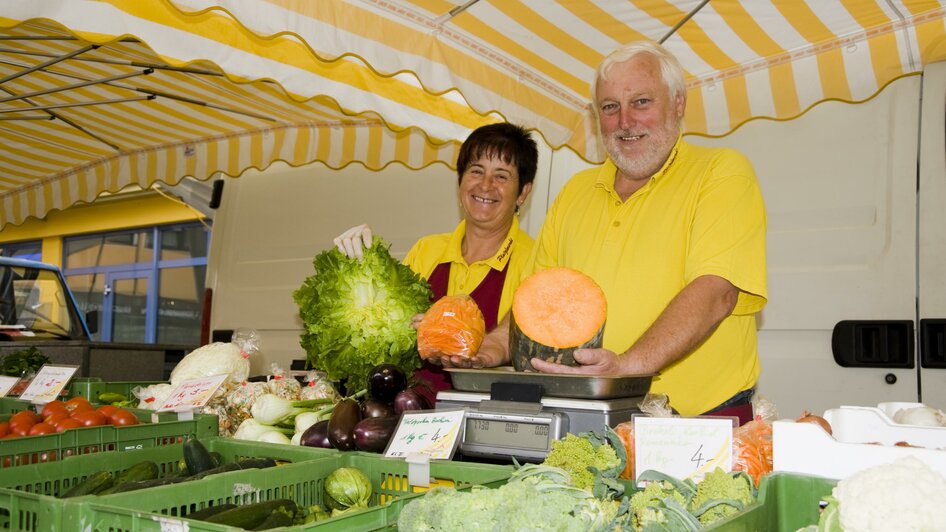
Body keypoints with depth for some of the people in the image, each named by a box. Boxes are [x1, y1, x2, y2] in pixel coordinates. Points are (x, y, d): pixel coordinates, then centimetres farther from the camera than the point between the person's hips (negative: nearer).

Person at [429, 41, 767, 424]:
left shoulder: (722, 172, 1)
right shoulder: (576, 191, 19)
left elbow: (715, 291, -14)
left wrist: (629, 365, -26)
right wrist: (498, 344, 2)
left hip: (698, 419, -4)